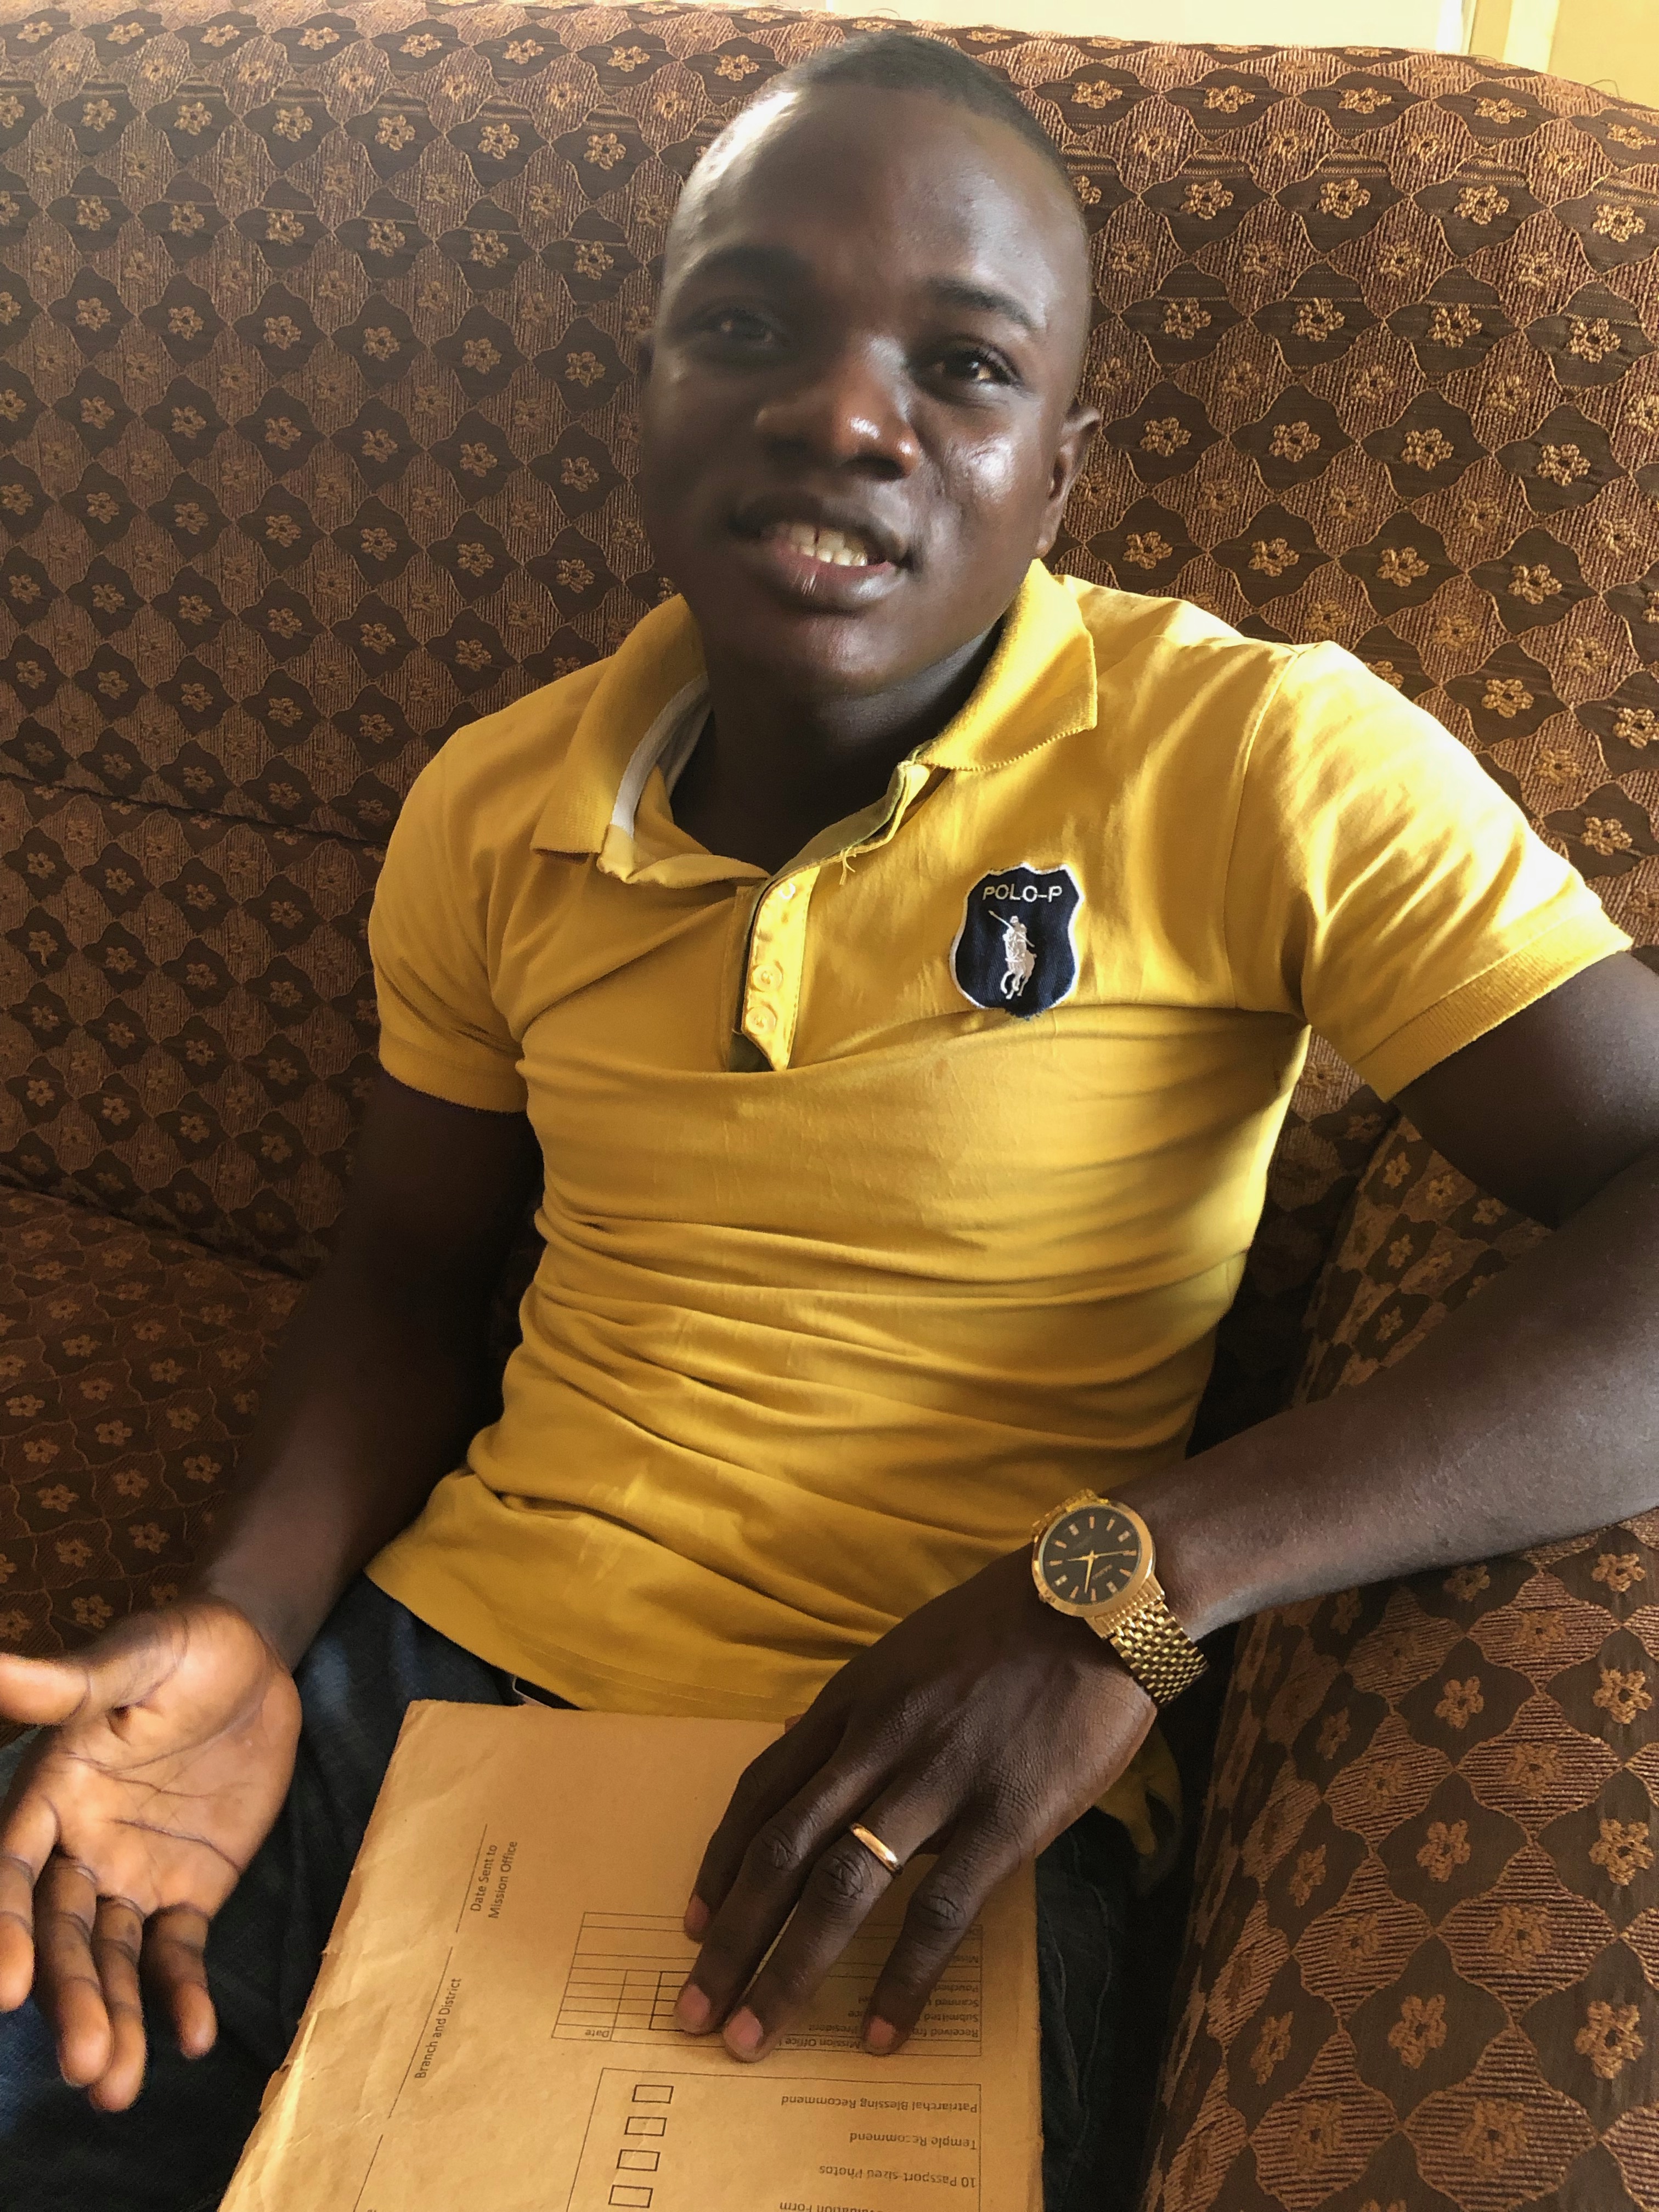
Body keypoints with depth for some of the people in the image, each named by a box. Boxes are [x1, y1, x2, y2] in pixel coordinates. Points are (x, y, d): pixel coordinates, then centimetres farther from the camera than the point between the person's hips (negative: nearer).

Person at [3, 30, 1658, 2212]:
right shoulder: (493, 811, 3)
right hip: (442, 1667, 4)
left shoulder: (1257, 765, -12)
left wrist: (1125, 1583, -28)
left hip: (940, 1823, -3)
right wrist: (251, 1618, -5)